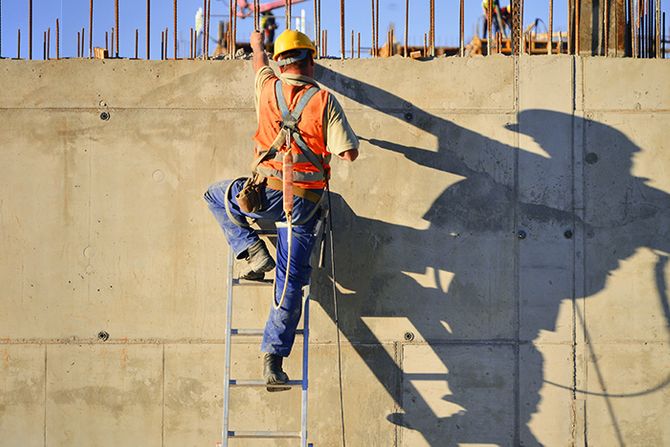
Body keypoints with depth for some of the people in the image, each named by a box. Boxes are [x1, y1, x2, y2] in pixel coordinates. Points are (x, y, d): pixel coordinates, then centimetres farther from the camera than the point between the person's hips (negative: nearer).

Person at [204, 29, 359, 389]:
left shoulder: (268, 88, 5)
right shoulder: (325, 100, -1)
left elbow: (259, 62, 30)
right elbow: (349, 153, -3)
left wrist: (257, 43, 53)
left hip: (267, 194, 0)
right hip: (306, 203, 0)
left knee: (216, 195, 30)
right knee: (290, 283, 6)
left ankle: (251, 252, 13)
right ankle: (274, 357, 0)